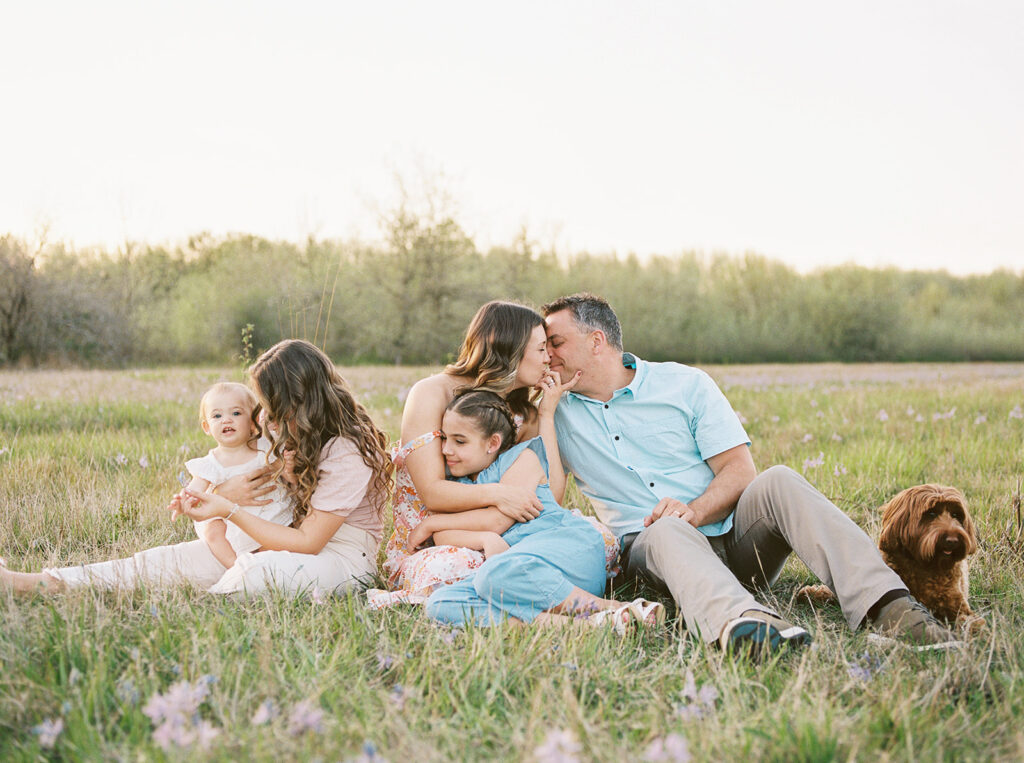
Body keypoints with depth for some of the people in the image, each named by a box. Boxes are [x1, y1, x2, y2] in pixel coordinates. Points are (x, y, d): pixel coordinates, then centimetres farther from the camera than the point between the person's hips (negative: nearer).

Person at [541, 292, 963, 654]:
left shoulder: (685, 383, 8)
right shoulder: (554, 412, 12)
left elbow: (741, 470, 0)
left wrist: (694, 510, -19)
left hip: (732, 531, 1)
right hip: (651, 546, -1)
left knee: (778, 481, -29)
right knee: (668, 531, -36)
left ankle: (886, 604, -46)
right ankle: (741, 621, -69)